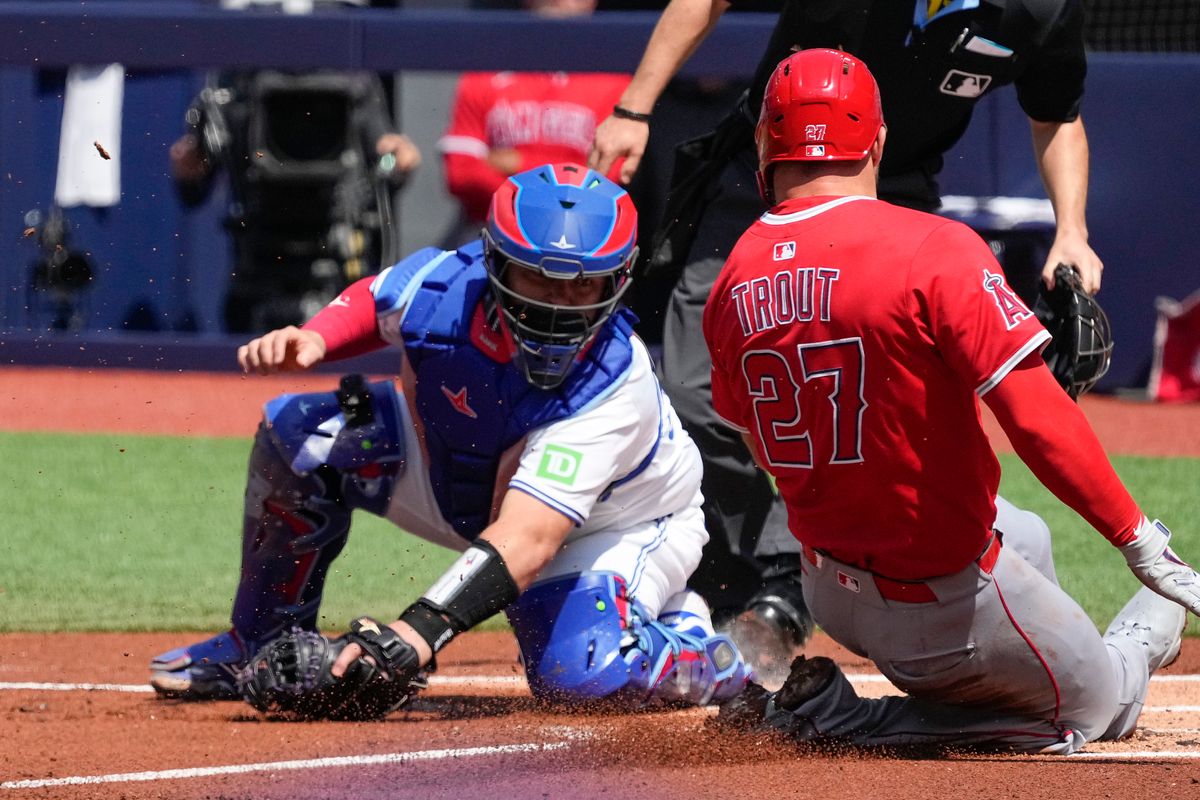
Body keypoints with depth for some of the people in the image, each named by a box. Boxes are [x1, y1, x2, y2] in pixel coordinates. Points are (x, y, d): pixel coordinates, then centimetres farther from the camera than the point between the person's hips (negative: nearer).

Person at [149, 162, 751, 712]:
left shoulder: (615, 386, -41)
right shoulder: (441, 284, -27)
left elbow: (528, 540, -50)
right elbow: (371, 302, 0)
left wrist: (419, 630, -61)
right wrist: (311, 339, -22)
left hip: (621, 524, -5)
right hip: (468, 482, 5)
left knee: (577, 673, -33)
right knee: (297, 429, -14)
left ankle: (695, 647, 4)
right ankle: (264, 642, 8)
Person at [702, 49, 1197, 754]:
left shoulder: (732, 286, -3)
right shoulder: (933, 250, -22)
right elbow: (1037, 419, -27)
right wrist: (1139, 538, -21)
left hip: (830, 587, 9)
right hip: (942, 603, -9)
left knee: (1027, 536, 35)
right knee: (1096, 706, 14)